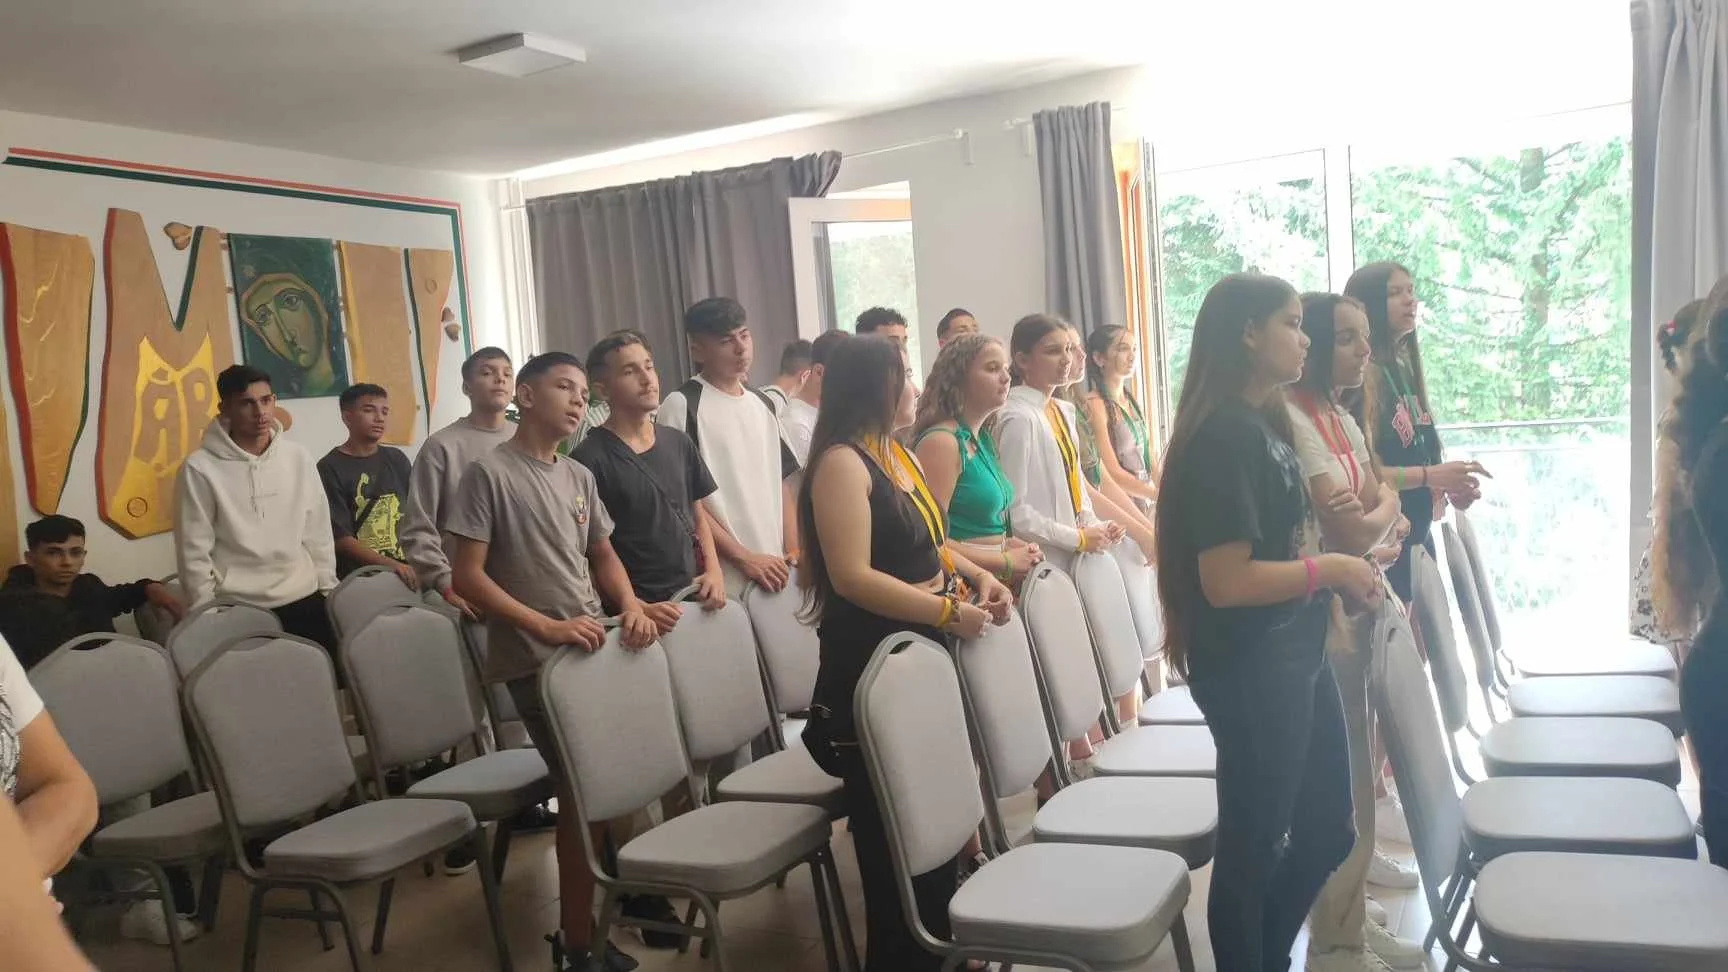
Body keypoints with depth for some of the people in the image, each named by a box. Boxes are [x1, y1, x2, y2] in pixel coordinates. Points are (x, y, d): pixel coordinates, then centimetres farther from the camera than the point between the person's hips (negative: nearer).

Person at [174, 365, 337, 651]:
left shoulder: (298, 457, 3)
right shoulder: (200, 468, -8)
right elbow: (194, 551, -5)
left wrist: (329, 589, 9)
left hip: (304, 599, 4)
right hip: (238, 608, -3)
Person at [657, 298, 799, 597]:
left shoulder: (763, 404, 13)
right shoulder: (681, 405, -7)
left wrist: (793, 552, 4)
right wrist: (744, 558, -12)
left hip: (776, 573, 6)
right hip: (725, 580, -6)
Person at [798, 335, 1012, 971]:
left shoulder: (898, 454, 13)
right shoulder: (842, 463, -16)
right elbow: (853, 576, -24)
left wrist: (976, 576, 5)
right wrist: (949, 612, -21)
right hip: (872, 667, -9)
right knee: (896, 834, 1)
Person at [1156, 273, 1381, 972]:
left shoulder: (1263, 421, 9)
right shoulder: (1223, 434, -20)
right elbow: (1227, 581, -26)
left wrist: (1341, 578, 5)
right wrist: (1328, 570, -15)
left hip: (1293, 656, 10)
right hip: (1248, 669, -10)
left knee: (1328, 829, 22)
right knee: (1251, 847, 8)